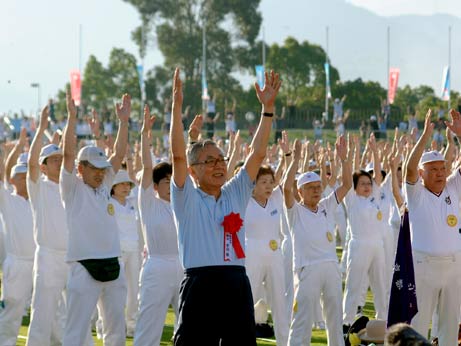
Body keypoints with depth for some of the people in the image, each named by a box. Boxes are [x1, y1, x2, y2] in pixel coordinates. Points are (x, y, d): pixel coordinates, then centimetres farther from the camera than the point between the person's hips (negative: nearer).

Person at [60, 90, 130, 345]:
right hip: (86, 267, -7)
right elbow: (68, 154, -13)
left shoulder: (104, 186, 14)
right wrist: (72, 117, -17)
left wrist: (123, 121, 6)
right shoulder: (72, 188, -2)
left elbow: (119, 154, 12)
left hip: (113, 265, 7)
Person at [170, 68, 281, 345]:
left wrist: (268, 108, -1)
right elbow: (178, 155, -11)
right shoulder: (187, 198, 1)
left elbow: (258, 154, 7)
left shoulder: (236, 194, 13)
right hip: (200, 286, -5)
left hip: (237, 286, 5)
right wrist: (177, 107, -19)